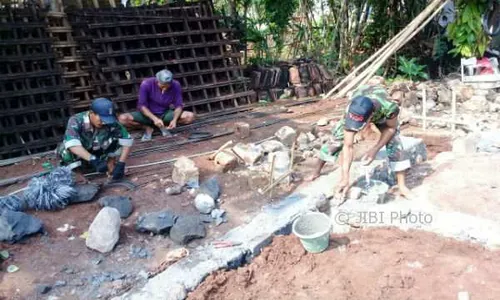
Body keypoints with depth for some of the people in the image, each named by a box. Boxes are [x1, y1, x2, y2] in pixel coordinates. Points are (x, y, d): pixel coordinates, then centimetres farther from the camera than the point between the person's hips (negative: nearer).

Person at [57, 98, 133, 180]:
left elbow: (127, 141, -23)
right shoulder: (76, 121, -32)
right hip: (80, 154, -1)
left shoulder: (111, 123, -26)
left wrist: (121, 164, -32)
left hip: (99, 153, 1)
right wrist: (93, 160, -54)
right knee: (66, 151, -35)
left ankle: (111, 162, -1)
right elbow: (72, 144, -46)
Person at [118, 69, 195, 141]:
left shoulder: (176, 85, -17)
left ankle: (165, 126, -4)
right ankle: (148, 128, -6)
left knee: (190, 116, -23)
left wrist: (174, 119, -31)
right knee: (123, 119, -28)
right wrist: (154, 119, -35)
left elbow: (178, 105, -12)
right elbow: (142, 105, -20)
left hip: (165, 114, 1)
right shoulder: (146, 84, -22)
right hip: (148, 115, -1)